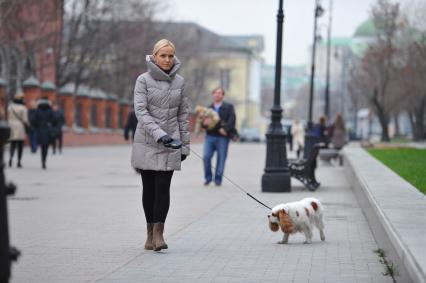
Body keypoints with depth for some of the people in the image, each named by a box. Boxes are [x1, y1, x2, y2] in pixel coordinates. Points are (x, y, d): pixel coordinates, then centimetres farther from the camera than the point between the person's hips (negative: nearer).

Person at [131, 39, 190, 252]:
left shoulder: (179, 82, 6)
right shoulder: (143, 80, -3)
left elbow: (183, 114, 11)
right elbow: (141, 111, -12)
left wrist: (184, 144, 9)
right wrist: (159, 134, -23)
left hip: (170, 143, 1)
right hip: (147, 142, -1)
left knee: (163, 187, -9)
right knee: (149, 188, 6)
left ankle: (158, 233, -9)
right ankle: (150, 233, 16)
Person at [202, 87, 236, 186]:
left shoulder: (229, 107, 7)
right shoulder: (209, 108, 15)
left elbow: (232, 119, -6)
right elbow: (203, 122, 13)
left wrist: (225, 128, -20)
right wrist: (205, 123, -11)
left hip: (222, 137, -2)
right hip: (210, 136, 2)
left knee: (221, 159, 0)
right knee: (206, 156, -11)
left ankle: (218, 179, 10)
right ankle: (208, 177, 5)